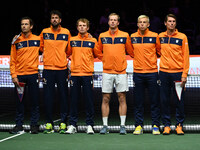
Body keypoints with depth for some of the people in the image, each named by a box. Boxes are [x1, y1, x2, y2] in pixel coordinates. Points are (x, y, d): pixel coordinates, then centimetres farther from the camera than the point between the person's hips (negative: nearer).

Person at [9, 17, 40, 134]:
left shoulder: (37, 39, 4)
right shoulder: (16, 41, 5)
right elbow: (12, 60, 4)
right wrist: (14, 75, -5)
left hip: (33, 74, -1)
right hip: (19, 75, 1)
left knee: (35, 101, 1)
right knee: (19, 101, 4)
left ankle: (34, 125, 8)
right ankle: (19, 125, 10)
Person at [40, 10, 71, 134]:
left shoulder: (66, 33, 4)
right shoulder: (44, 32, 6)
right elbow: (41, 47, 20)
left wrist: (68, 58, 4)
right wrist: (46, 55, 11)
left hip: (62, 68, -1)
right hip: (48, 68, 1)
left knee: (63, 96, 0)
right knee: (48, 97, 1)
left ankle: (63, 123, 7)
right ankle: (49, 123, 9)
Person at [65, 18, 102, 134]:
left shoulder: (93, 41, 5)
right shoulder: (72, 40, 9)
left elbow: (99, 55, 10)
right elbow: (67, 53, 16)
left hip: (88, 74, -1)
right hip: (75, 74, 1)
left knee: (89, 100, 0)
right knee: (74, 100, 4)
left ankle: (90, 125, 6)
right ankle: (72, 125, 9)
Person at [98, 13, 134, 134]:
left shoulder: (125, 36, 4)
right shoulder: (102, 36, 8)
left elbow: (131, 52, 10)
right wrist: (104, 60, 10)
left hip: (121, 71, -1)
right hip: (107, 71, 1)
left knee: (122, 98, -1)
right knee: (106, 99, 1)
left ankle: (122, 126, 4)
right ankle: (105, 126, 7)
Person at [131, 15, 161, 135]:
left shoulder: (155, 36, 0)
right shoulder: (132, 37, 5)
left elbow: (160, 51, 11)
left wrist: (152, 61, 9)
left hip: (152, 72, -1)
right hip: (137, 73, 1)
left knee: (155, 101, 1)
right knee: (138, 102, 4)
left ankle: (156, 126, 7)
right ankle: (139, 126, 10)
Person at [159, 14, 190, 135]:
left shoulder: (182, 37, 1)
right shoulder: (160, 37, 8)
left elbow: (185, 56, -1)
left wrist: (184, 74, -7)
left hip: (178, 73, -2)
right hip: (164, 72, 2)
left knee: (179, 101, 0)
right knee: (164, 101, 4)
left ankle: (179, 125, 9)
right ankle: (167, 125, 11)